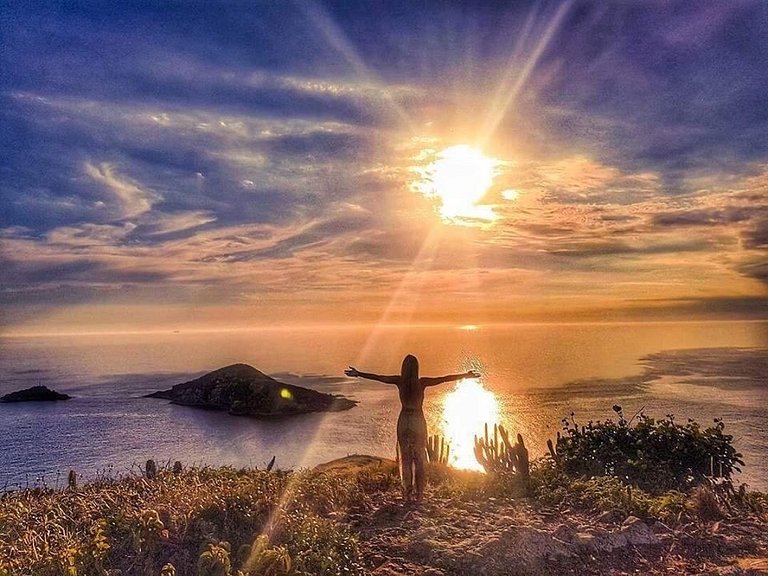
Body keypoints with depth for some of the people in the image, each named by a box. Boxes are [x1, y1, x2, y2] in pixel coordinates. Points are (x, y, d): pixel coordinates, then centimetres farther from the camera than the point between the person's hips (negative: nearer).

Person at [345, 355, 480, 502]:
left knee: (405, 458, 12)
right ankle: (419, 494, 11)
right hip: (418, 421, -1)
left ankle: (407, 493, 13)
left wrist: (358, 373, 10)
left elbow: (378, 377, -1)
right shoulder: (422, 382, -13)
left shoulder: (399, 381, -8)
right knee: (419, 459, 10)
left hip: (403, 421, 2)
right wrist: (466, 375, -4)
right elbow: (445, 378, -11)